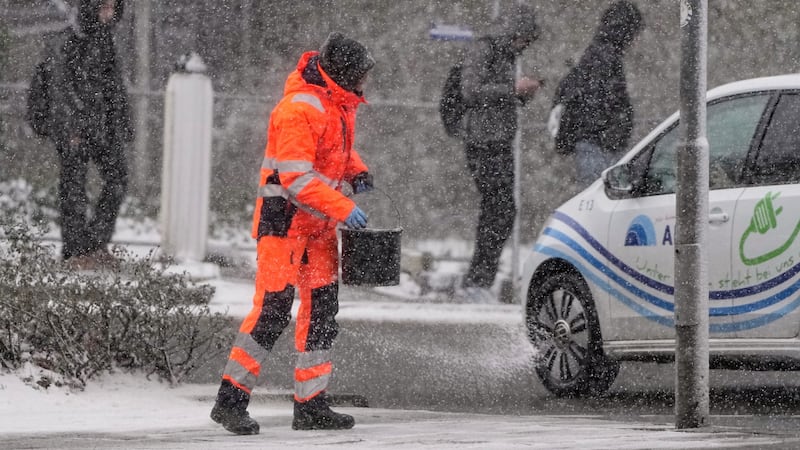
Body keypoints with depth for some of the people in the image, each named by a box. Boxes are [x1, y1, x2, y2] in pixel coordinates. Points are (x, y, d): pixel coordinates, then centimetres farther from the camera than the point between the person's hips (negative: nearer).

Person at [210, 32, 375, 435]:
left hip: (320, 224, 9)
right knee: (272, 310, -13)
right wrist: (343, 208, -26)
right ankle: (230, 400, -8)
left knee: (322, 311, 9)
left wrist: (356, 173, 6)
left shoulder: (339, 103, 8)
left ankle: (311, 405, 16)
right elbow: (296, 178, -26)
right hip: (285, 219, -9)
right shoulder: (298, 109, -22)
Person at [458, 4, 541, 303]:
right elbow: (471, 91, -16)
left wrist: (523, 95, 9)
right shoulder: (482, 50, -7)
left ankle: (477, 282, 10)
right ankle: (477, 281, -13)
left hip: (502, 143, 9)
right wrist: (512, 89, -14)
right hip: (483, 141, -9)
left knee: (493, 212, 7)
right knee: (503, 211, -15)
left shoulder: (507, 55, 20)